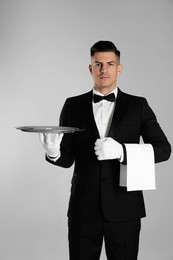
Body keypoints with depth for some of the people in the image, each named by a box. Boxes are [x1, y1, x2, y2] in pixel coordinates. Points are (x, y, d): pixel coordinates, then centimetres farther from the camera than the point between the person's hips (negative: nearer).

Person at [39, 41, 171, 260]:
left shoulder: (138, 106, 2)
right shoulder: (73, 106, 4)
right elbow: (67, 158, 4)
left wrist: (121, 151, -21)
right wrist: (53, 152, -20)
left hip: (123, 209, -1)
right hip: (83, 208, 1)